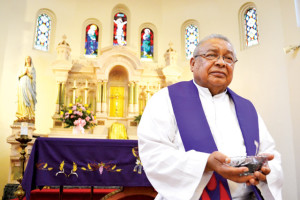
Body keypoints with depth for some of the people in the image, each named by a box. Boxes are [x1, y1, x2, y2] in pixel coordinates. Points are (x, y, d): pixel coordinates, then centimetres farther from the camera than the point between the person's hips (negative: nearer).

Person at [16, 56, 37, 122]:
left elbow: (33, 77, 0)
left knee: (29, 99, -11)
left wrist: (27, 73, -11)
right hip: (22, 85, 2)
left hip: (29, 85, -2)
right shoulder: (22, 68, 19)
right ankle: (22, 115, -6)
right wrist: (24, 73, -8)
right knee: (22, 99, -5)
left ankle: (29, 116, -12)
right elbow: (19, 76, 8)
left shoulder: (32, 68, 11)